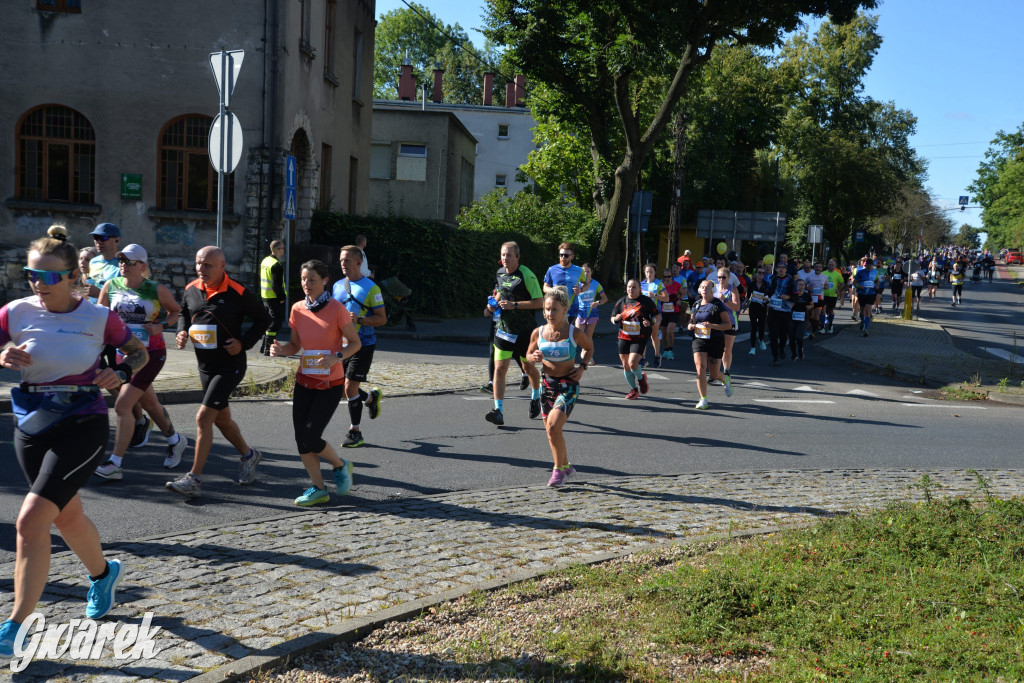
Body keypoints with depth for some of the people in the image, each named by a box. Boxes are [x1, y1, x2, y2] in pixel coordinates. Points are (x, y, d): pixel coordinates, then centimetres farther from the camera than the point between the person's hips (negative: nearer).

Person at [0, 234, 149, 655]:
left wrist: (121, 374, -12)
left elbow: (139, 352, 8)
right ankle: (103, 574, 50)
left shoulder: (99, 317, -7)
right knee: (67, 516, 21)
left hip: (83, 426, -4)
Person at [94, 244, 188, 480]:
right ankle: (175, 440, 43)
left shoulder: (157, 290, -8)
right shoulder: (111, 286, 1)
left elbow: (177, 311, 5)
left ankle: (115, 464, -5)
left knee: (122, 406, -12)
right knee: (149, 403, 19)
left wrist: (162, 325, -12)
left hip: (150, 355, -5)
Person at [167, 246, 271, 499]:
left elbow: (263, 319, -4)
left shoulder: (237, 293, -14)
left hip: (230, 365, -7)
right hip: (205, 365, 7)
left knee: (203, 417, -15)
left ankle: (194, 479, -10)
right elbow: (183, 314, 21)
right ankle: (248, 455, 42)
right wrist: (182, 331, 0)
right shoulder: (191, 290, 3)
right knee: (221, 418, 18)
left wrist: (244, 342, -15)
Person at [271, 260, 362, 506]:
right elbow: (295, 345, 9)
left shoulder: (336, 309, -12)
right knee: (301, 438, 1)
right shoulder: (297, 309, 1)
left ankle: (340, 466, 19)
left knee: (310, 438, -10)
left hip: (330, 384, -5)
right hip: (304, 382, 5)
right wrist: (280, 349, -13)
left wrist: (336, 357, -24)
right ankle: (318, 488, 16)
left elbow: (355, 343, -6)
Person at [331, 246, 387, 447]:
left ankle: (355, 432, 5)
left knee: (350, 387, -9)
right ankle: (371, 397, 37)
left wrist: (359, 320, -24)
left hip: (362, 345, -7)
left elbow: (382, 319, -10)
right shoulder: (337, 286, 10)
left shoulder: (370, 287, -9)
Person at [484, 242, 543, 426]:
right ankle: (498, 412, -8)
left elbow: (539, 302, -17)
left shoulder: (526, 275, -15)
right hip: (503, 328, 5)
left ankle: (536, 397, 42)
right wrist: (493, 304, 5)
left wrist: (514, 305, -23)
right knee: (499, 368, -7)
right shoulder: (499, 273, 5)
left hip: (525, 331, -4)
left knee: (528, 367, 12)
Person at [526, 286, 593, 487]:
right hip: (547, 385, 4)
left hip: (568, 386, -4)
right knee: (551, 431, 12)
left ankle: (558, 468, -3)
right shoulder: (538, 333, -4)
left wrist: (582, 367, -4)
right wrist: (534, 358, -11)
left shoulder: (574, 333, -11)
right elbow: (529, 353, 12)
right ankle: (566, 467, 34)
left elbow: (589, 347, 9)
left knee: (553, 426, -21)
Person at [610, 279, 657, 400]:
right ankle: (633, 390, 24)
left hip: (640, 338, -4)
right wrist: (616, 319, -10)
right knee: (625, 366, 6)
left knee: (632, 363, -18)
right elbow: (612, 318, 14)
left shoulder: (647, 301, -1)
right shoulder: (621, 302, 8)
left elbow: (657, 316, 5)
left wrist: (650, 323, -15)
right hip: (624, 338, 4)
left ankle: (641, 378, 15)